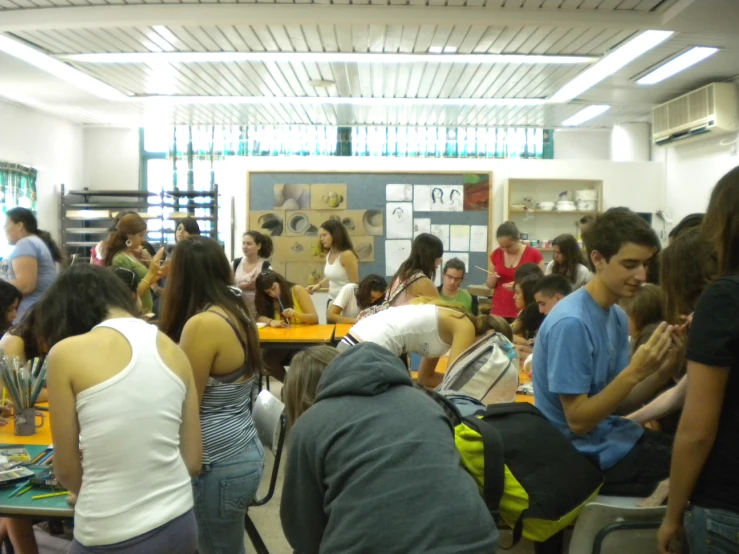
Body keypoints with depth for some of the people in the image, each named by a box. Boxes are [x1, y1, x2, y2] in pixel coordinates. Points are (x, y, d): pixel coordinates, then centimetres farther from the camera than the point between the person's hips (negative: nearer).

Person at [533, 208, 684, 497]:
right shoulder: (570, 323, -25)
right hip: (589, 456, -8)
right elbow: (578, 421, -21)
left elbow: (619, 402, 4)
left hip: (611, 435, 8)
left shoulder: (617, 316, 3)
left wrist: (663, 370, -12)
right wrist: (635, 372, -28)